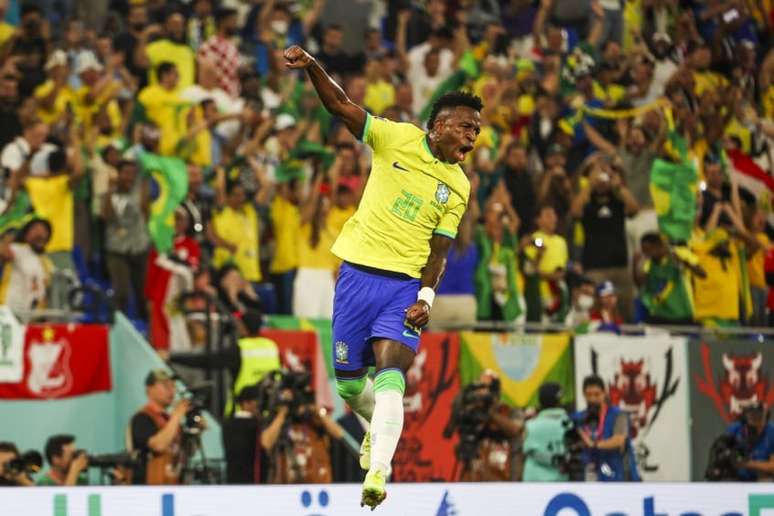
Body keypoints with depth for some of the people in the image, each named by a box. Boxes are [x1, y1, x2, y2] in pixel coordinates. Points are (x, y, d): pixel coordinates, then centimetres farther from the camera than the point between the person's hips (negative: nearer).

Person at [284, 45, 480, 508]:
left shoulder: (459, 187, 6)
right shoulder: (398, 139, -1)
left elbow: (439, 249, 7)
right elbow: (341, 106, -6)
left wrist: (426, 296, -9)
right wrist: (312, 66, -23)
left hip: (407, 285, 0)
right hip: (359, 273, 0)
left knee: (390, 374, -20)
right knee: (349, 381, 6)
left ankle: (378, 472, -28)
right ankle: (381, 424, 39)